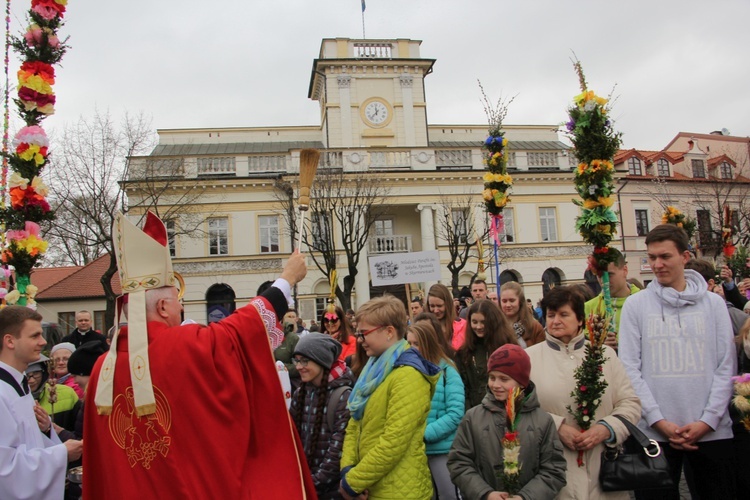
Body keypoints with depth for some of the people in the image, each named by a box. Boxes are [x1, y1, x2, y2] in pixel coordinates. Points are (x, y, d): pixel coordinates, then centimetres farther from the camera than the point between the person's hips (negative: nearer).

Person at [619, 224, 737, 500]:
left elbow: (726, 366, 3)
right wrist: (659, 421, -10)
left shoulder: (713, 303, 7)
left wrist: (708, 420, -7)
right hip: (655, 433, -1)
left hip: (712, 431, 1)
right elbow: (630, 369, -1)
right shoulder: (635, 305, 3)